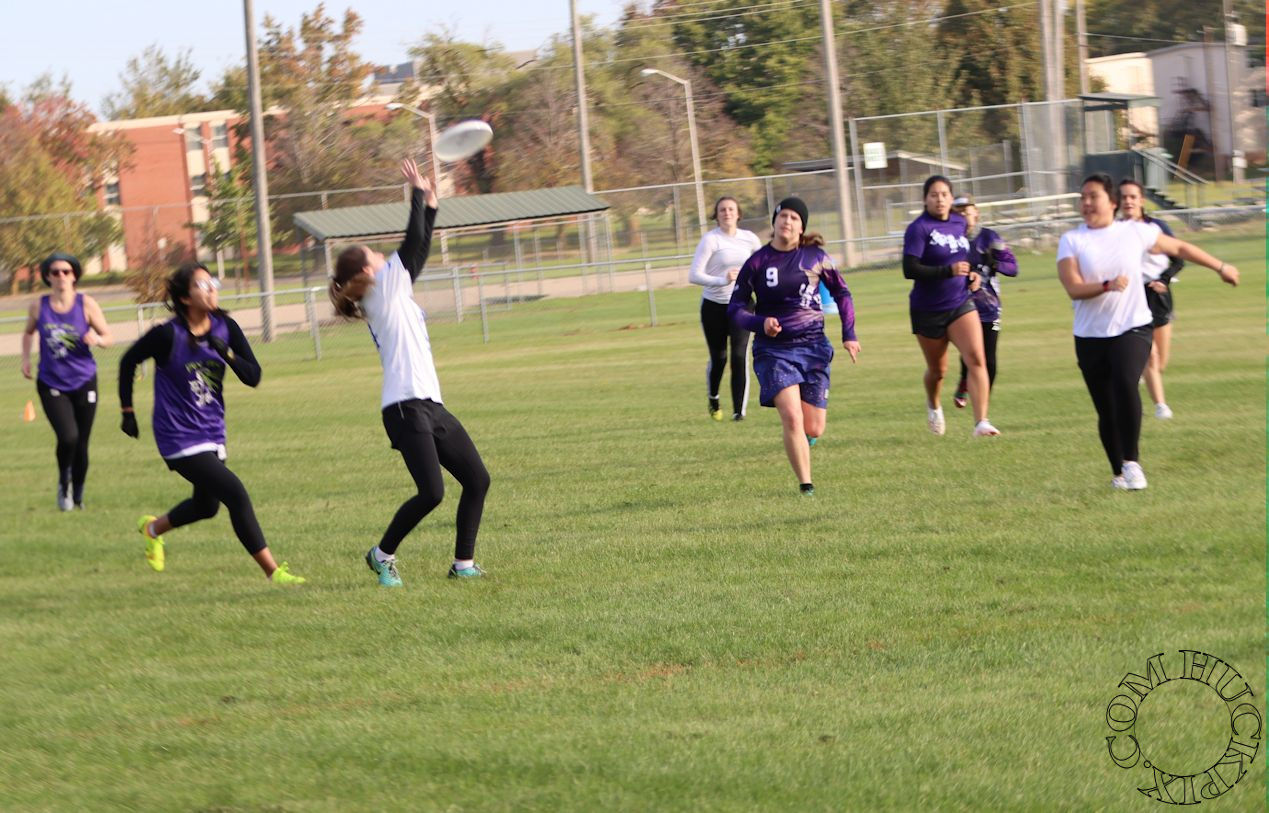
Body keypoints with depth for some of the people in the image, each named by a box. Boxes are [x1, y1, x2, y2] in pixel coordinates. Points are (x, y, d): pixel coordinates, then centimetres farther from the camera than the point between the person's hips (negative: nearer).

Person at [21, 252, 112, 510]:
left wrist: (97, 339, -24)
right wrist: (26, 358, 4)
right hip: (51, 384, -1)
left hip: (83, 382, 1)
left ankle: (77, 495, 26)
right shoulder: (39, 307, -3)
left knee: (81, 443, 4)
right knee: (68, 437, -20)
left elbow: (108, 337, -2)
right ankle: (64, 483, 7)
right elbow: (29, 332, 18)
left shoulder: (86, 305, -7)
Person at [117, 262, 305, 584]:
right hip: (180, 438, -7)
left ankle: (153, 527, 51)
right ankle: (273, 571, -12)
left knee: (206, 506, 23)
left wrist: (227, 354, -22)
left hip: (212, 434, 7)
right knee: (236, 495, -17)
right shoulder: (168, 334, -17)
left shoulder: (225, 328, -3)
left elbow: (253, 377, -4)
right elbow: (129, 361, -2)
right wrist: (128, 412, 1)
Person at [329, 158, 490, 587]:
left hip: (430, 406, 10)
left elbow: (418, 250, 26)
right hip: (406, 409, -10)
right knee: (431, 492, -16)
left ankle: (463, 562, 12)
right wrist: (418, 194, 1)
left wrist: (429, 206, 22)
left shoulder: (395, 290, 21)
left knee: (476, 479, 7)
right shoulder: (382, 291, -3)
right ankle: (382, 555, 2)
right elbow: (412, 244, -7)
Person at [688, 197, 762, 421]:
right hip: (714, 306, -2)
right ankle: (713, 398, 37)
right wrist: (722, 281, -32)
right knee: (718, 358, 8)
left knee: (739, 357, -13)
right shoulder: (710, 240, -12)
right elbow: (694, 275, -20)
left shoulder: (749, 239, 0)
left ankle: (739, 410, -9)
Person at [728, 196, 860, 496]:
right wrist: (761, 323, -18)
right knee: (791, 417, -21)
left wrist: (849, 333, 6)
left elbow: (841, 292, 14)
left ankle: (800, 446, 36)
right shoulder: (757, 262, -3)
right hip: (774, 350, -2)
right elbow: (735, 308, 1)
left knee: (813, 429, -1)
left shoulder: (815, 256, 1)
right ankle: (805, 484, -12)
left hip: (813, 347, 2)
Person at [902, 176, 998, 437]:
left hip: (961, 304, 3)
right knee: (937, 370, 13)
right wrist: (949, 271, -31)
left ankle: (981, 422, -22)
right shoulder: (919, 229, -13)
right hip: (928, 310, -3)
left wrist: (971, 274, 4)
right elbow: (910, 269, -23)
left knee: (976, 359, -18)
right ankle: (933, 406, 46)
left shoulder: (959, 223, 6)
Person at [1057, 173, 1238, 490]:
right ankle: (1119, 472, 21)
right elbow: (1073, 288, -13)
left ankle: (1132, 461, -18)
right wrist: (1107, 285, -29)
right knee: (1106, 410, 3)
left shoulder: (1135, 232, 3)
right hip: (1090, 336, 1)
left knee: (1125, 382, -28)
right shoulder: (1071, 241, -1)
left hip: (1132, 327, -1)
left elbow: (1179, 248, 17)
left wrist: (1221, 267, 24)